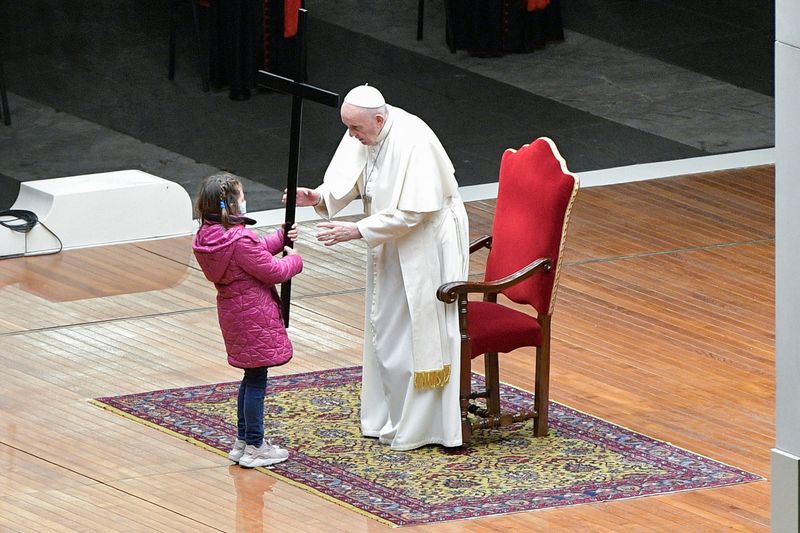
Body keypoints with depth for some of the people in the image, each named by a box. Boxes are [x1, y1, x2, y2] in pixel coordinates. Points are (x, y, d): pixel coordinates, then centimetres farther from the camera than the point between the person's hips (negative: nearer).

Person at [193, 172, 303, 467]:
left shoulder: (208, 235, 3)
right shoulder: (239, 240, -27)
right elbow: (273, 271, -18)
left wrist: (280, 238, 11)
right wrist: (294, 260, 1)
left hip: (234, 314, 9)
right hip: (253, 317, -9)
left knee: (252, 377, 21)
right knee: (256, 380, 1)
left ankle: (243, 440, 29)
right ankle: (254, 448, 9)